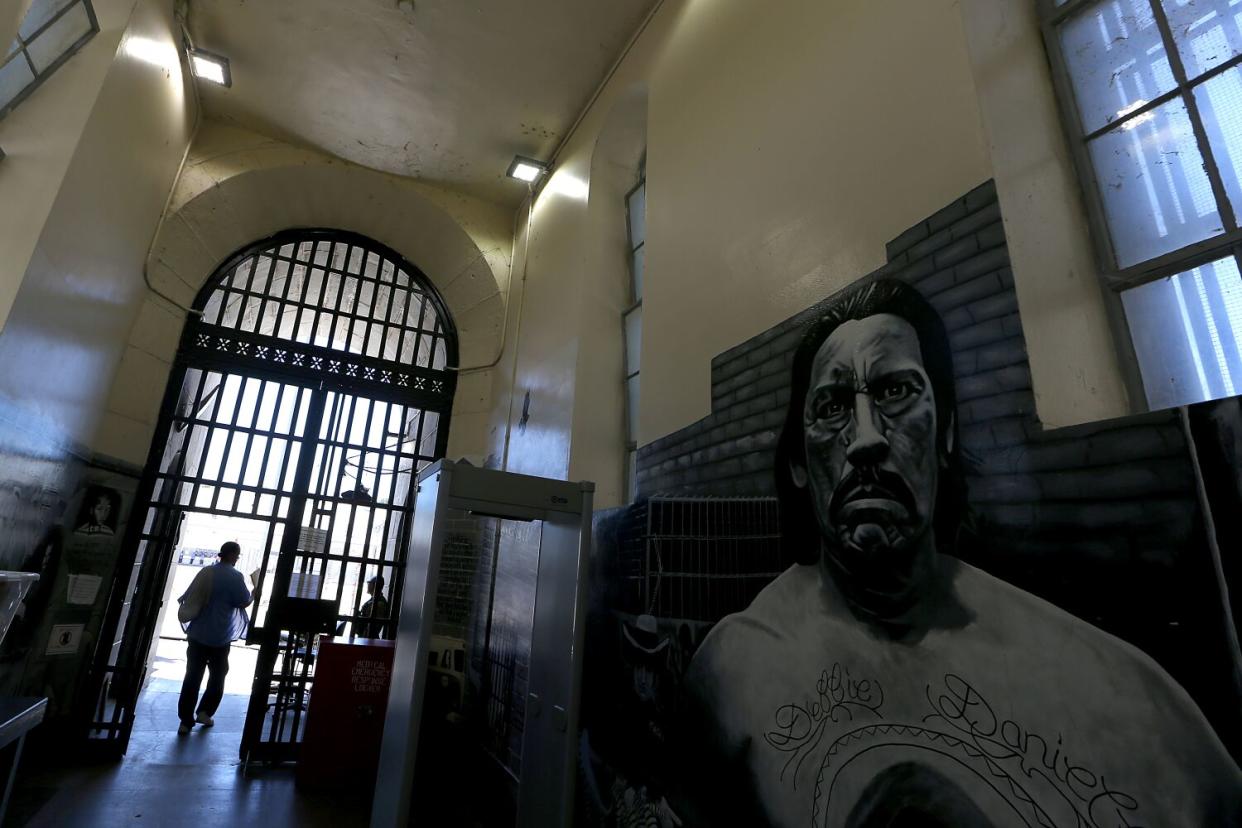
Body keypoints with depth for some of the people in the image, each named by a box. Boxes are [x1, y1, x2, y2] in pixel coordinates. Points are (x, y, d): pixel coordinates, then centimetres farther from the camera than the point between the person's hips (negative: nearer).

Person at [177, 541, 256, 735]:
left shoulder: (205, 571, 4)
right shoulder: (235, 577, -13)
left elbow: (188, 598, 12)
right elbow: (243, 603, -9)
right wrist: (254, 593, 8)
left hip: (197, 633, 4)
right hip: (220, 637, -4)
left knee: (193, 676, 8)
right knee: (217, 676, 15)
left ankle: (186, 720, 10)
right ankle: (204, 711, 13)